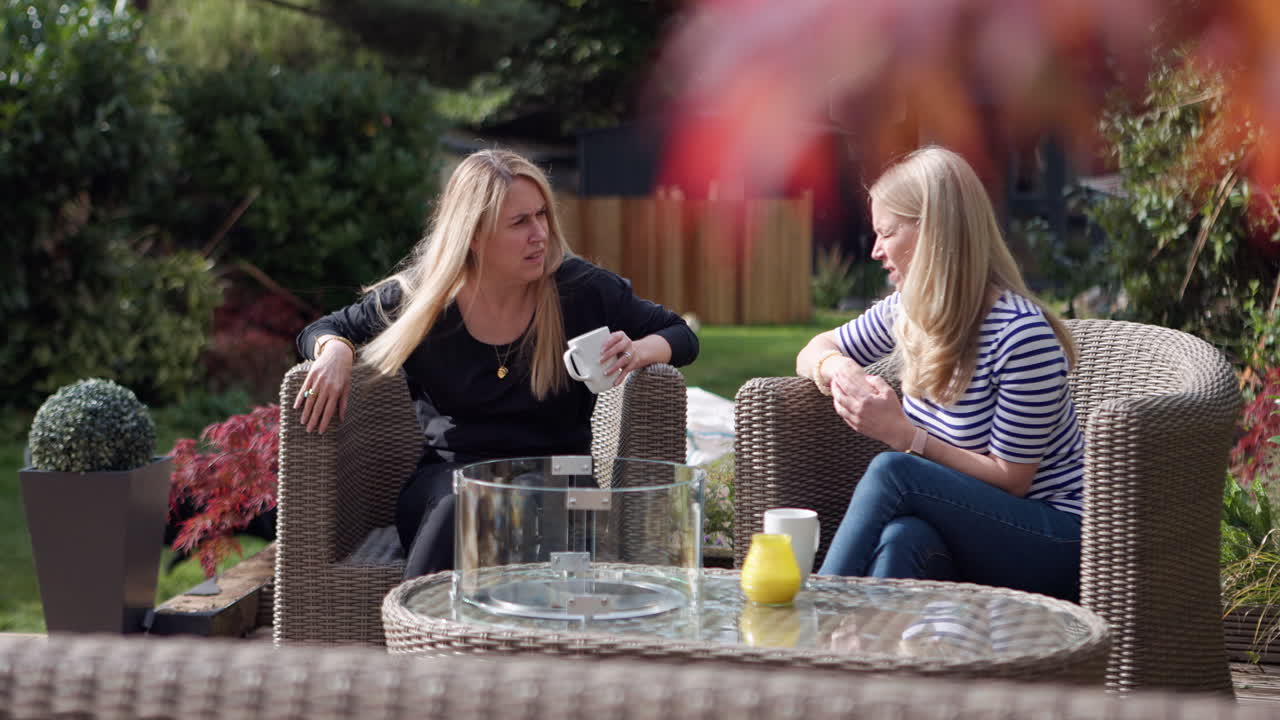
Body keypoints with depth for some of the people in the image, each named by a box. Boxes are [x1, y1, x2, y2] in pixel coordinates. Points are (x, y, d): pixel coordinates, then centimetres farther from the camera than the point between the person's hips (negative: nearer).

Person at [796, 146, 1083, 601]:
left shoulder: (1022, 336, -18)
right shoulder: (908, 311, 5)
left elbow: (1009, 479, -14)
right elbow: (815, 352, 20)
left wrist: (902, 433, -21)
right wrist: (837, 368, -5)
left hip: (1057, 542, -6)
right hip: (966, 533, 6)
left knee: (892, 471, -29)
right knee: (902, 538, -32)